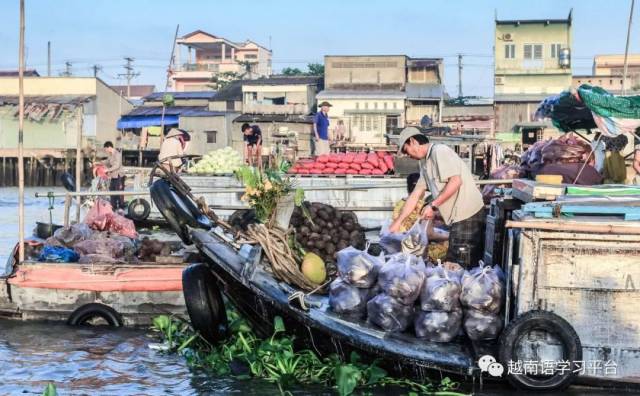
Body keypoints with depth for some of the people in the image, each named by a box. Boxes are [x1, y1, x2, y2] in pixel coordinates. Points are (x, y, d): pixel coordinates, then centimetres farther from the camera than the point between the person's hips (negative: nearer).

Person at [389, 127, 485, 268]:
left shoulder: (439, 151, -10)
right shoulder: (425, 163, 18)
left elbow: (455, 181, -20)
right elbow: (415, 195, 22)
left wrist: (433, 206, -13)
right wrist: (397, 222, 21)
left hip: (468, 215, -9)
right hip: (457, 217, 9)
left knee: (461, 268, -6)